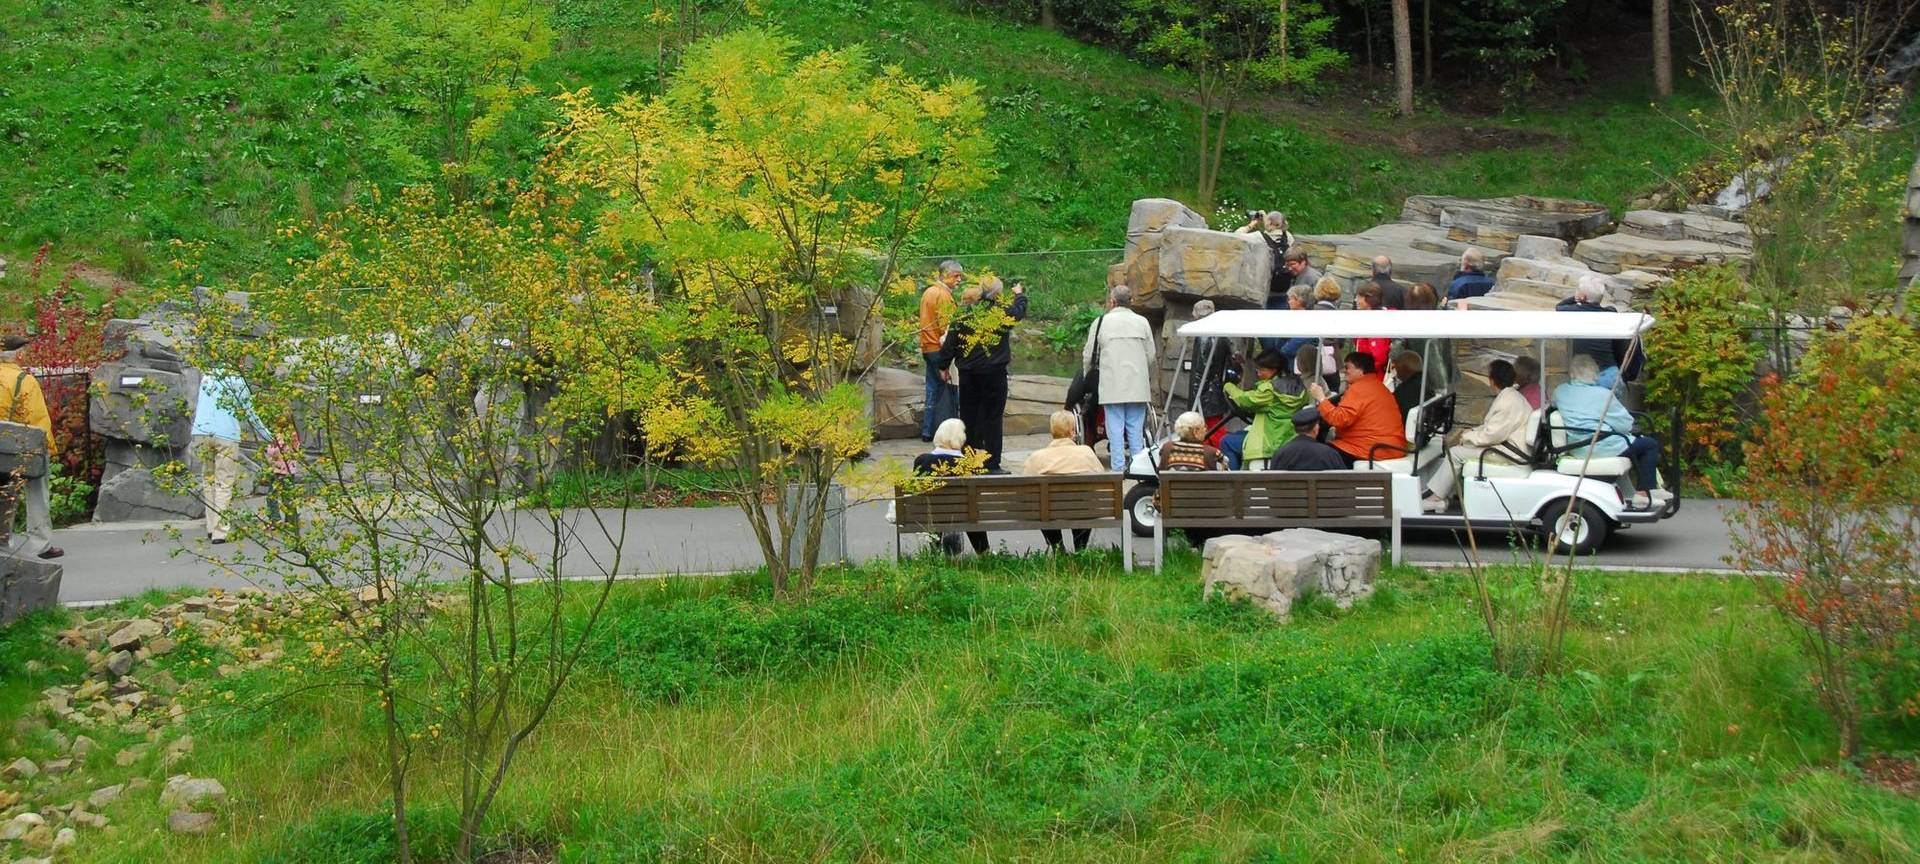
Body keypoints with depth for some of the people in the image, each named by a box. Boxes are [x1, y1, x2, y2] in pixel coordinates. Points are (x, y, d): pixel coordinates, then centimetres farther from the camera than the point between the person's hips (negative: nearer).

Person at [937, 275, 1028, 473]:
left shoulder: (963, 313, -2)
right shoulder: (1003, 312, -8)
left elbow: (950, 342, 1)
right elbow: (1020, 310, 15)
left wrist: (943, 365, 13)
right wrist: (1020, 294, 36)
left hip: (968, 374, 3)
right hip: (994, 373, -3)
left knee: (969, 416, 11)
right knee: (993, 417, 2)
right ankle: (992, 464, 1)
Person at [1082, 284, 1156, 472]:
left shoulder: (1101, 322, 0)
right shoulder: (1142, 322, 5)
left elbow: (1088, 356, 5)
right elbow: (1151, 356, 7)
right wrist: (1149, 382, 20)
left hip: (1112, 385, -2)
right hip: (1138, 386, 2)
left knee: (1115, 428, 1)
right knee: (1136, 428, 5)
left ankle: (1118, 467, -2)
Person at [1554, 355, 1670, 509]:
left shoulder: (1560, 391, 5)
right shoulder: (1602, 394, -11)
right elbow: (1626, 424, -7)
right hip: (1601, 447, -8)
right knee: (1650, 445, 8)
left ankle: (1650, 488, 32)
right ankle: (1643, 493, 5)